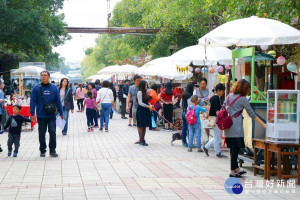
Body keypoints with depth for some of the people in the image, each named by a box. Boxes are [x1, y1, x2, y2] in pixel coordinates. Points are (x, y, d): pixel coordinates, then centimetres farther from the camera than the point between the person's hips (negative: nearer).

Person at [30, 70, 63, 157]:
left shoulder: (54, 88, 4)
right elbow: (33, 101, 0)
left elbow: (58, 101, 8)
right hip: (41, 116, 0)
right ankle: (42, 150, 20)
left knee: (53, 132, -4)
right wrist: (32, 114, -7)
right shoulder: (36, 88, 0)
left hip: (51, 115, 0)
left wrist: (61, 113, 9)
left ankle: (52, 150, 7)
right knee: (42, 134, 7)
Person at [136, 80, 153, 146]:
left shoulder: (145, 92, 14)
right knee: (141, 126, -3)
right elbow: (140, 103, -17)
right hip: (141, 110, -9)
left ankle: (143, 139, 15)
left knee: (144, 126, 10)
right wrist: (148, 106, -15)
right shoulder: (139, 92, -13)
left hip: (146, 111, 9)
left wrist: (150, 106, 2)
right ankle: (141, 141, 0)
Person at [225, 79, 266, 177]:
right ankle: (233, 171, 0)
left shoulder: (229, 95, 12)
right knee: (235, 148, -2)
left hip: (227, 125, 7)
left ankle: (236, 169, 21)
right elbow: (252, 114, -6)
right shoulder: (242, 99, -7)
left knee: (233, 148, 13)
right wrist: (264, 124, -2)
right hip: (236, 127, -7)